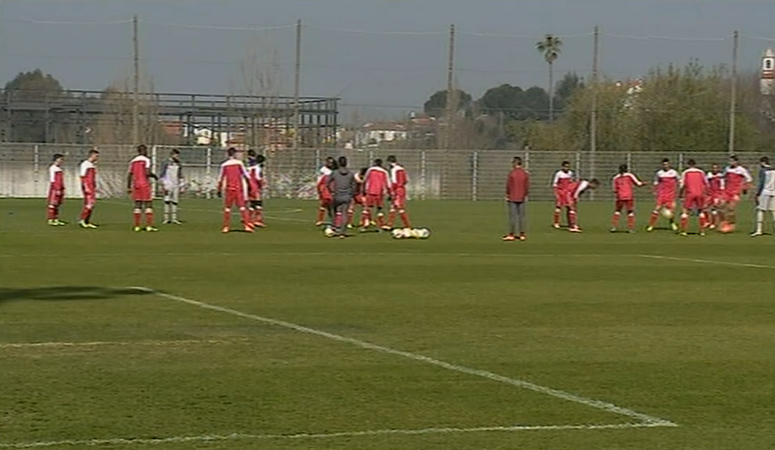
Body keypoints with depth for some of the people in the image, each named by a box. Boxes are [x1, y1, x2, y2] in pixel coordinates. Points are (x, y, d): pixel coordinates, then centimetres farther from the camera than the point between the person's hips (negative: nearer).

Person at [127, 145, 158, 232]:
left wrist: (129, 187, 13)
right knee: (148, 205, -1)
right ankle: (149, 226, -7)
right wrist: (154, 176, 2)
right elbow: (147, 173, -17)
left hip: (135, 185, 5)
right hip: (145, 184, -5)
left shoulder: (133, 161, 10)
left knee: (137, 205, 7)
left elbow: (129, 175, 8)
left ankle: (137, 226, 5)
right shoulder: (146, 160, -6)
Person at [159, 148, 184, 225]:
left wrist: (181, 186, 11)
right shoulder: (166, 163, -5)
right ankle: (166, 218, -6)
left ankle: (174, 218, 8)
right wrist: (164, 186, -12)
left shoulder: (179, 165, 11)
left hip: (176, 185, 5)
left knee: (175, 201, 4)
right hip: (168, 185, -5)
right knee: (167, 201, -9)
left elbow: (180, 176, 17)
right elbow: (162, 175, -6)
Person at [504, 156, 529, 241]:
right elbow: (527, 186, 4)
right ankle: (522, 234, 7)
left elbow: (508, 185, -6)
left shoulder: (512, 173, -8)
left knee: (512, 216, -1)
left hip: (512, 198, -3)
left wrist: (507, 195, 5)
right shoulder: (525, 173, 2)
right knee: (522, 215, 6)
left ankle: (511, 234, -1)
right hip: (522, 198, 3)